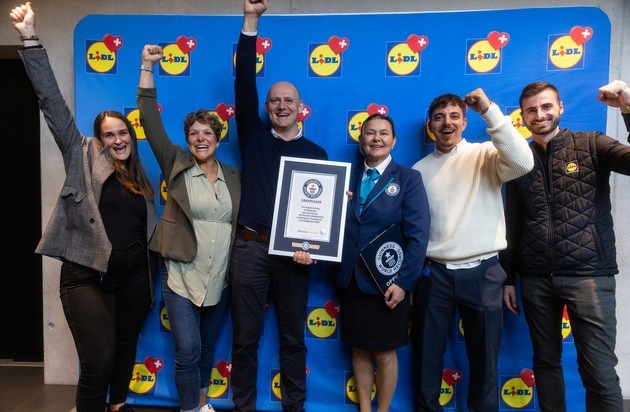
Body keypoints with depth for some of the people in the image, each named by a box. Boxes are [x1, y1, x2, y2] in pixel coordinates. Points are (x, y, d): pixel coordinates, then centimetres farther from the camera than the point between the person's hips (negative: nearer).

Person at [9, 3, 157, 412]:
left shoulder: (139, 176, 10)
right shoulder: (83, 158, -2)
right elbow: (53, 103, -10)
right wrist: (31, 39, -16)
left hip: (133, 277, 5)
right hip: (87, 277, -4)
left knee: (126, 351, 18)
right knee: (98, 363, -6)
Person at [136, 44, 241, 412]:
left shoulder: (234, 176, 5)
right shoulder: (177, 165, -1)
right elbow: (150, 121, -9)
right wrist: (147, 68, -14)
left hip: (221, 281, 3)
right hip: (182, 279, -2)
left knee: (207, 348, 18)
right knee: (187, 351, -3)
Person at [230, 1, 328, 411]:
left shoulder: (316, 154, 8)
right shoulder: (254, 137, 7)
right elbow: (244, 82, -2)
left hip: (293, 253, 1)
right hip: (250, 248, 0)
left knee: (293, 337, 13)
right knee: (245, 336, 9)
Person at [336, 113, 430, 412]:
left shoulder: (408, 179, -1)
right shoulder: (348, 178, 9)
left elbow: (418, 235, -9)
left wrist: (403, 281, -14)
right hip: (351, 279, 3)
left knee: (385, 352, 9)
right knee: (359, 350, 15)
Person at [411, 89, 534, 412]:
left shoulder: (485, 156, -1)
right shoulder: (420, 170, 7)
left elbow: (523, 163, -22)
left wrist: (489, 110, -23)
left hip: (482, 273, -2)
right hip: (434, 274, 2)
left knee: (484, 357, 13)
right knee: (428, 355, 14)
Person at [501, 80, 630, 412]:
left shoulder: (591, 145, 1)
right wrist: (508, 278, 12)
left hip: (588, 275, -3)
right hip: (535, 279, 3)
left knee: (600, 372, -1)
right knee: (545, 362, 14)